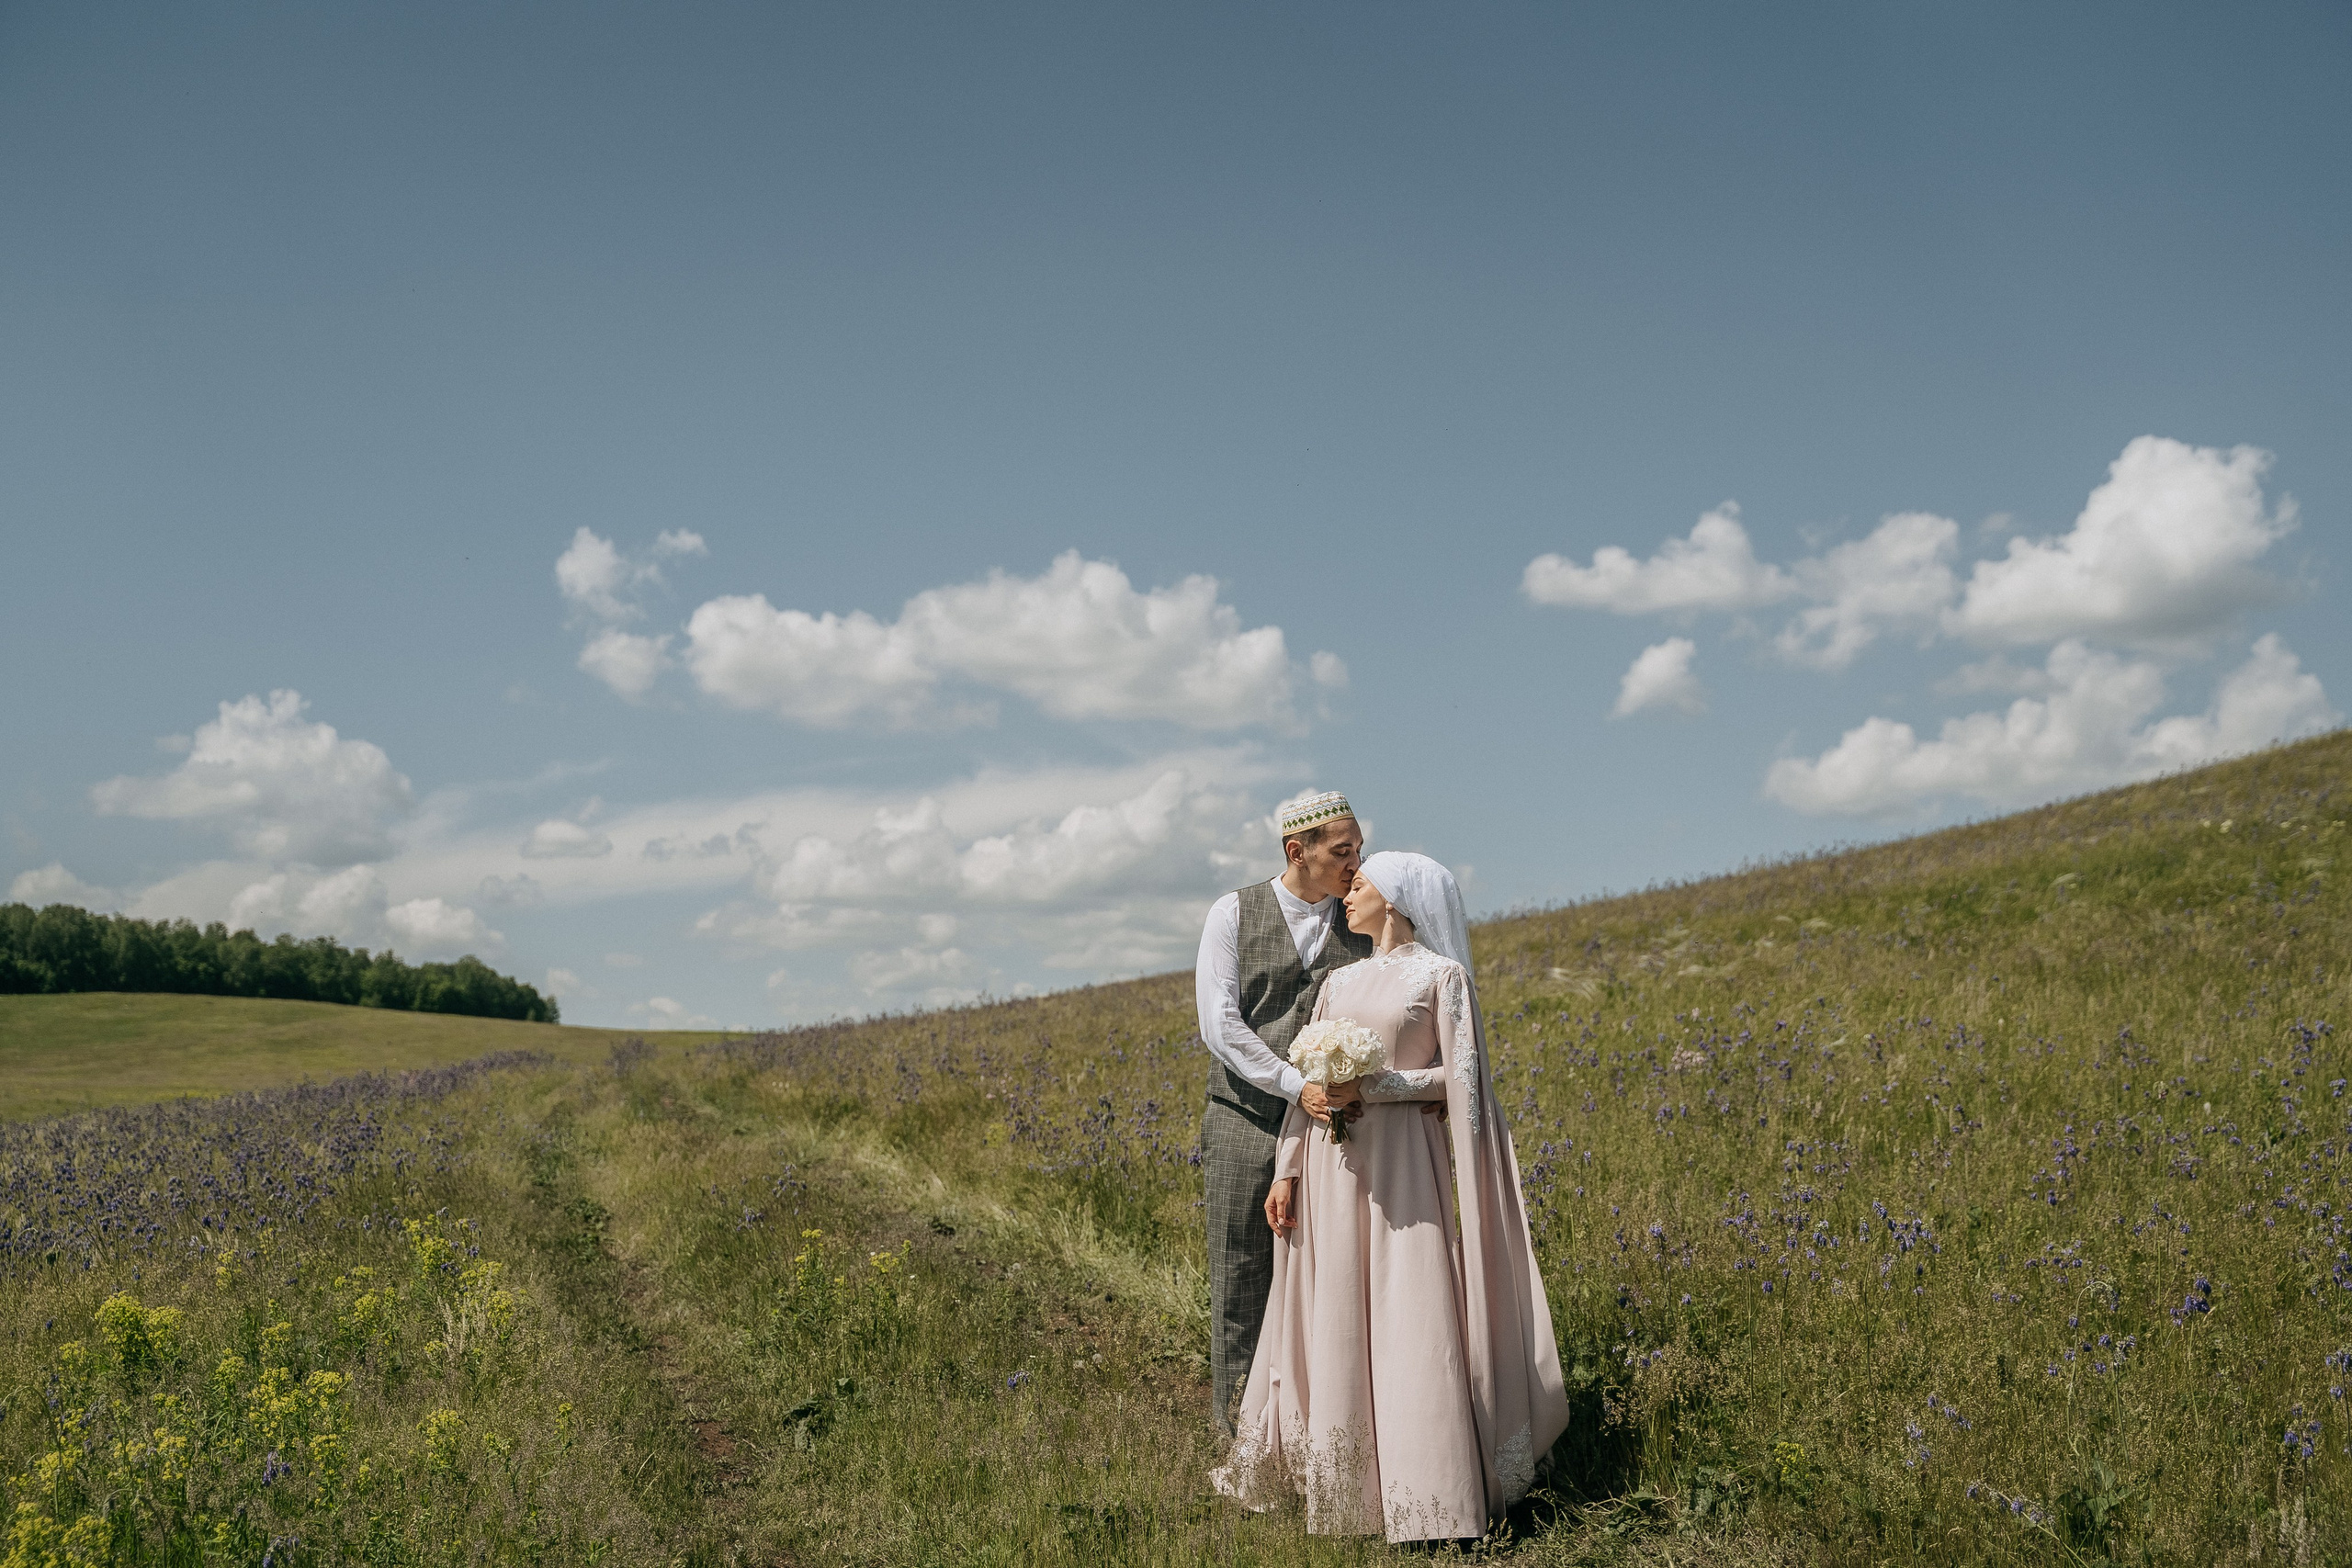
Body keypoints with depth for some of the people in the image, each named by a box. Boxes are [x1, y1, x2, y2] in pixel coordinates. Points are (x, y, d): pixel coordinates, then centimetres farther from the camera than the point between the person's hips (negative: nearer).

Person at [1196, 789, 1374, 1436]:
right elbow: (1220, 1025, -8)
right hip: (1248, 1121, -1)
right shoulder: (1234, 914, -1)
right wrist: (1297, 1087, -18)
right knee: (1243, 1282, 5)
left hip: (1332, 1127, 2)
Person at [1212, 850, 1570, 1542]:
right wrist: (1286, 1171, 7)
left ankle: (1428, 1495, 2)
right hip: (1332, 1161, 6)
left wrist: (1374, 1085, -15)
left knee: (1408, 1319, -7)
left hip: (1402, 1159, -6)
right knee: (1333, 1317, 7)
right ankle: (1341, 1479, 18)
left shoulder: (1441, 976, 0)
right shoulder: (1340, 983, 16)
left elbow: (1459, 1077, -7)